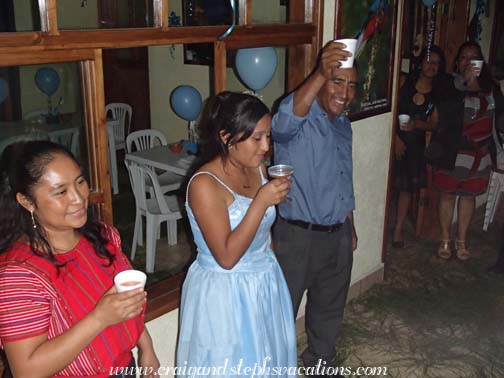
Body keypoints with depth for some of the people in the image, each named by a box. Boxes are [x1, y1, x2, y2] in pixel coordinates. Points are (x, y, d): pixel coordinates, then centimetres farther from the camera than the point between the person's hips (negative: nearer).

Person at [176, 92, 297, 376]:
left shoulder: (258, 168, -1)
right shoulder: (205, 184, -23)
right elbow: (227, 257, -26)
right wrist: (261, 201, -29)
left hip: (265, 286, 7)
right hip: (226, 295, -7)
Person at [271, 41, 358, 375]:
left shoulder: (343, 125, 8)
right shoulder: (299, 121, -17)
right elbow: (286, 119, -44)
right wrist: (320, 73, -57)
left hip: (338, 234, 8)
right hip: (299, 235, -7)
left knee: (329, 307, 24)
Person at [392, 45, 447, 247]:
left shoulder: (438, 92, 3)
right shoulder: (404, 81, -4)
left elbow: (434, 123, 2)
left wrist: (417, 124, -19)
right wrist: (395, 137, -13)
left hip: (416, 143, 2)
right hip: (395, 138, -2)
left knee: (407, 186, 7)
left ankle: (398, 229, 19)